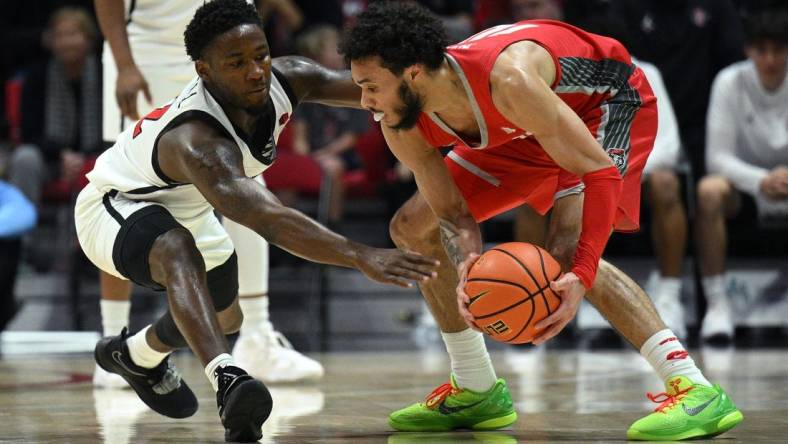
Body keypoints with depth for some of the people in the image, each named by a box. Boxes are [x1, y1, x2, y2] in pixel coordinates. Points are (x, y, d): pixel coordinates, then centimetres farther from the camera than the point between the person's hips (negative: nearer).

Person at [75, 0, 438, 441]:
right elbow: (267, 218, -58)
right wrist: (362, 257, -68)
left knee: (224, 315, 24)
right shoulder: (197, 141, -44)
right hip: (114, 205, -9)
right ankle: (227, 379, -57)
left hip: (183, 206, 9)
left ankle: (135, 355, 51)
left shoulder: (285, 79, -23)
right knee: (178, 251, -42)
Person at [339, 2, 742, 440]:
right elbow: (453, 215, -13)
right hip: (528, 131, 8)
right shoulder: (402, 126, -20)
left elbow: (600, 171, -39)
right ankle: (476, 390, 15)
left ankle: (696, 390, -32)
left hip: (610, 100, -8)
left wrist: (581, 276, -49)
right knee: (412, 228, 4)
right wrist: (465, 268, -37)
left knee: (566, 249, -31)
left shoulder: (507, 80, -41)